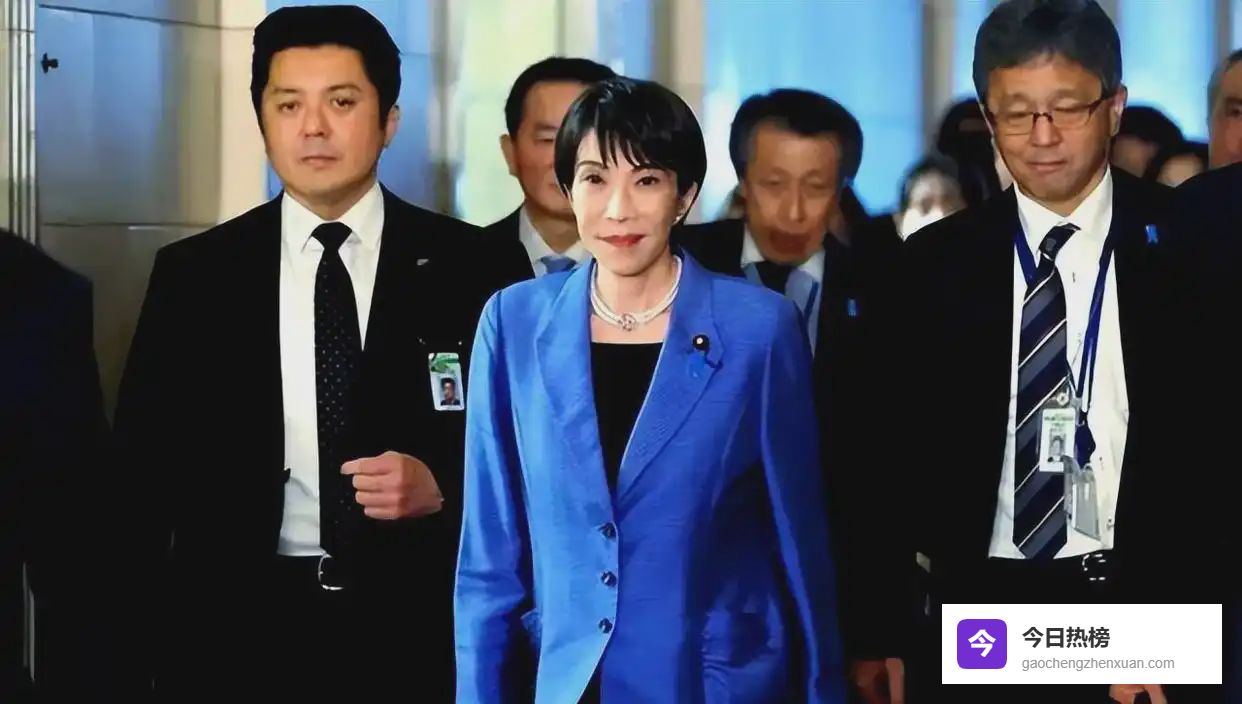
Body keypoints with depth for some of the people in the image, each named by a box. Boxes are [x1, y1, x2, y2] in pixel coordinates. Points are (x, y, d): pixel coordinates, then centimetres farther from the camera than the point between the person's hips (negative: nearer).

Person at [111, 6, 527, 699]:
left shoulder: (476, 268, 1)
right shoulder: (193, 276, 5)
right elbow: (149, 468, 5)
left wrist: (441, 485, -15)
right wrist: (158, 648, -3)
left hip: (424, 628, -1)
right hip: (243, 630, 1)